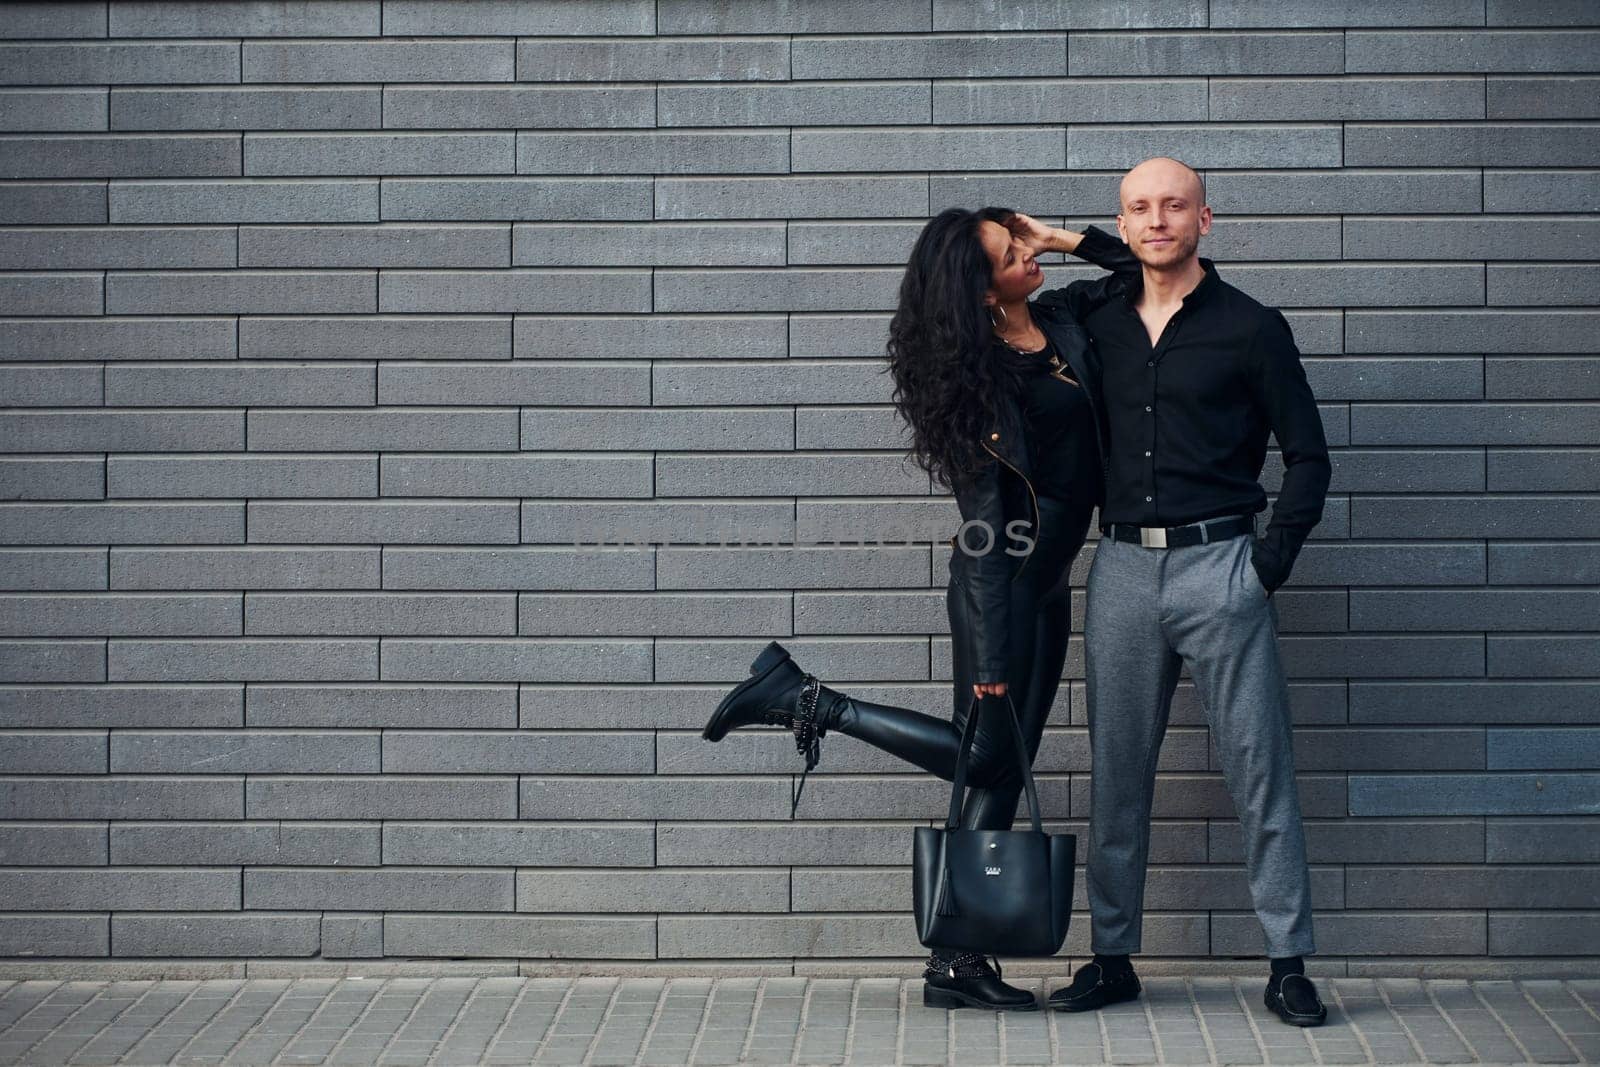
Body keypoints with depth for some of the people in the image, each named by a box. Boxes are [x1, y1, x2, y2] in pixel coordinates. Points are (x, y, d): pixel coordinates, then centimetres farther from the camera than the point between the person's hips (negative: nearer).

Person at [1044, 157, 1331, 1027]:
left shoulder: (1250, 328, 1)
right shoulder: (1099, 328, 11)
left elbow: (1306, 455, 2)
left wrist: (1272, 562, -4)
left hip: (1218, 564, -3)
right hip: (1123, 567, 3)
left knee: (1258, 767, -2)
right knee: (1117, 771, 6)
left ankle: (1289, 962, 3)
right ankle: (1111, 958, 14)